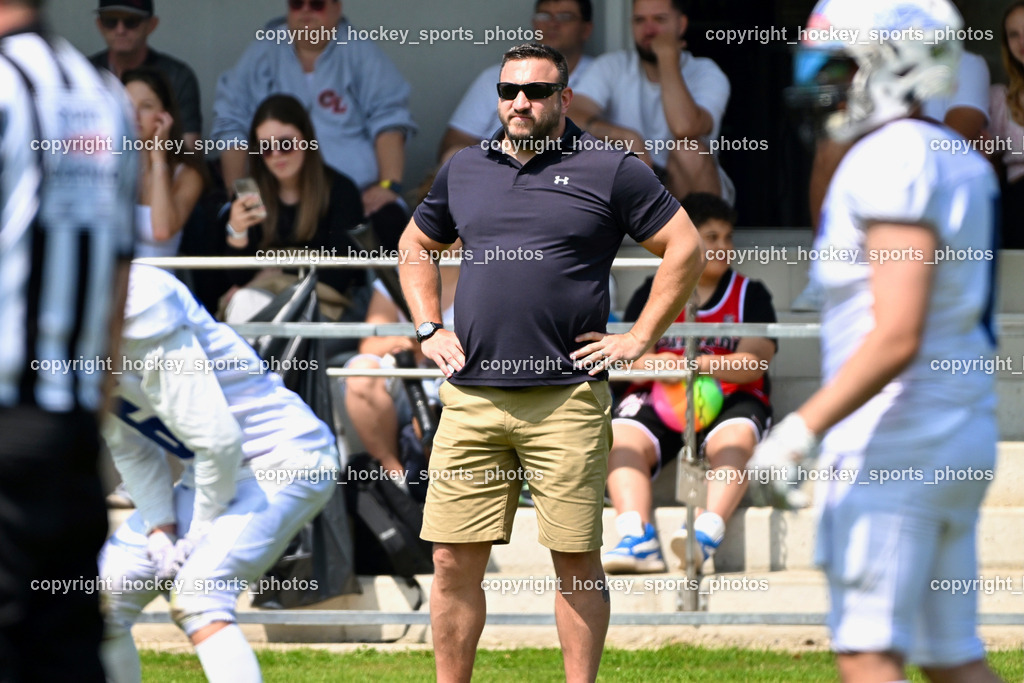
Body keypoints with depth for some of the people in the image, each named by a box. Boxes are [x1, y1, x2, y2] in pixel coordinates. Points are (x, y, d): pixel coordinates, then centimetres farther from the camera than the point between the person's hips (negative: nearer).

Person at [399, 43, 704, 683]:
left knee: (577, 562, -2)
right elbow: (416, 248, 30)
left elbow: (685, 247, 3)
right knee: (454, 562, 1)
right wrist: (429, 330, 17)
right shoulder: (464, 169, 15)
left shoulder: (609, 169, 2)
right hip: (471, 396, 4)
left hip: (567, 397, -3)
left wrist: (639, 339, -1)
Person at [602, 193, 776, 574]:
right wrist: (649, 365, -22)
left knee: (735, 439, -36)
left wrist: (696, 364, -20)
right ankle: (638, 541, -45)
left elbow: (753, 364, -5)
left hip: (731, 400, -1)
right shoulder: (652, 294, 14)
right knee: (621, 438, -30)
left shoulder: (750, 295, 10)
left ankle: (708, 534, -52)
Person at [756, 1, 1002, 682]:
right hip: (960, 436, 10)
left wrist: (804, 429, -22)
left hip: (893, 444, -10)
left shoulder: (894, 161, -16)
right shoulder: (962, 164, 14)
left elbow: (898, 338, -24)